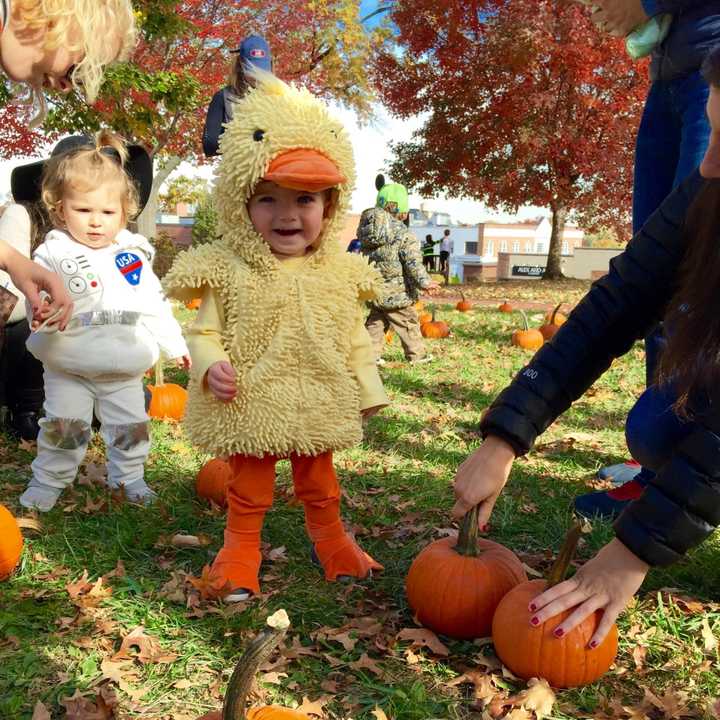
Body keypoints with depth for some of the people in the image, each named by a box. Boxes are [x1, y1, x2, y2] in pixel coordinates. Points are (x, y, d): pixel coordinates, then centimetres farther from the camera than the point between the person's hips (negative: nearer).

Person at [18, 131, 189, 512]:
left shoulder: (133, 252, 3)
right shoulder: (53, 254, -7)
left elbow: (155, 303, 10)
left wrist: (175, 345, 12)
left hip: (124, 369, 3)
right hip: (69, 367, -2)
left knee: (130, 426, 12)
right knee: (63, 427, 2)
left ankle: (129, 475, 32)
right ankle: (48, 480, 22)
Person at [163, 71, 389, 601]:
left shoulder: (341, 273, -2)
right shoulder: (229, 272, -11)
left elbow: (356, 339, 7)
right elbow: (205, 332, -6)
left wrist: (368, 390, 8)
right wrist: (210, 366, -25)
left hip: (319, 409, 3)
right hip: (250, 410, -3)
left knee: (320, 485, 24)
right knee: (249, 491, 15)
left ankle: (332, 541, 45)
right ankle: (241, 550, 35)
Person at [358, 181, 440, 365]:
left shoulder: (366, 229, 4)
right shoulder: (402, 234, -18)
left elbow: (363, 257, 13)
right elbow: (413, 262, -20)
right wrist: (424, 282, -12)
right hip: (396, 292, -6)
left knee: (375, 322, 16)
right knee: (408, 322, 9)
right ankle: (417, 354, 19)